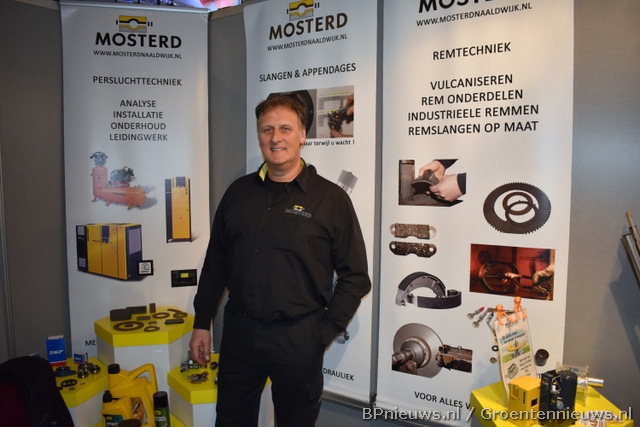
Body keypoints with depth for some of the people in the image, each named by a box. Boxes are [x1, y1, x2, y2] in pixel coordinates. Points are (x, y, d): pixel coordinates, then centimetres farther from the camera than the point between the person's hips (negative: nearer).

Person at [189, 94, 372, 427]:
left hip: (298, 338, -3)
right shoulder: (238, 192, 4)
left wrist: (323, 334, -8)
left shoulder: (331, 199, -8)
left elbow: (355, 277, -6)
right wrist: (201, 323, 10)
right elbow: (216, 263, 10)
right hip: (238, 332, 4)